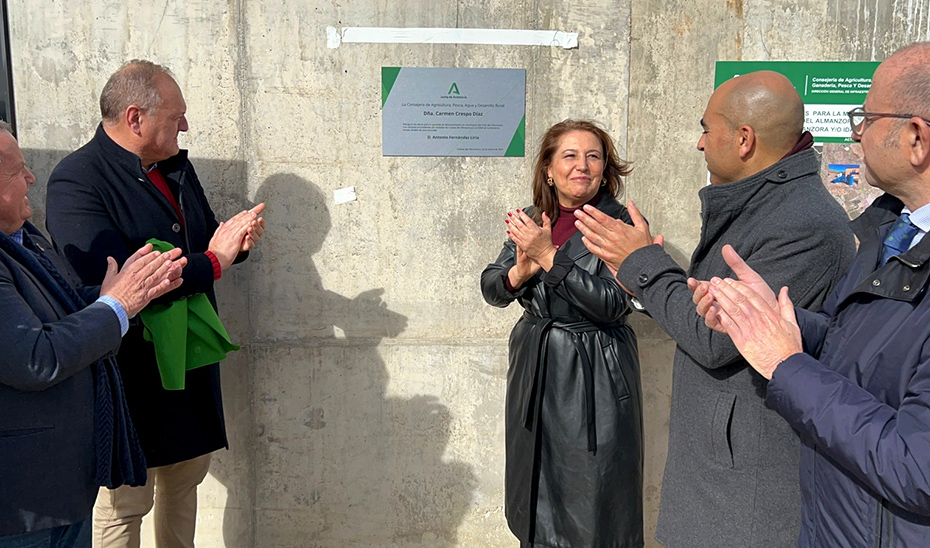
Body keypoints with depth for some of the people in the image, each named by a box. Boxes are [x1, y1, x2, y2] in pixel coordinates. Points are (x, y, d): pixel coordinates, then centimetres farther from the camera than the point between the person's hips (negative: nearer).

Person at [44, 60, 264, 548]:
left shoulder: (175, 166, 9)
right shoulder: (75, 182, -18)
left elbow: (202, 240, 18)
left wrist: (236, 240, -6)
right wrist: (212, 261, -23)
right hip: (132, 374, -8)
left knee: (185, 476, 21)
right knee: (123, 502, 6)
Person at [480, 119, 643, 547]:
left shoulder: (623, 224, -10)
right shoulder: (531, 222, 5)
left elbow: (614, 303, -21)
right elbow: (490, 289, 6)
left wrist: (549, 256, -23)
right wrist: (520, 272, -16)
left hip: (594, 374, -5)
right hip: (534, 368, 5)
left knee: (593, 499, 4)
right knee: (535, 495, 18)